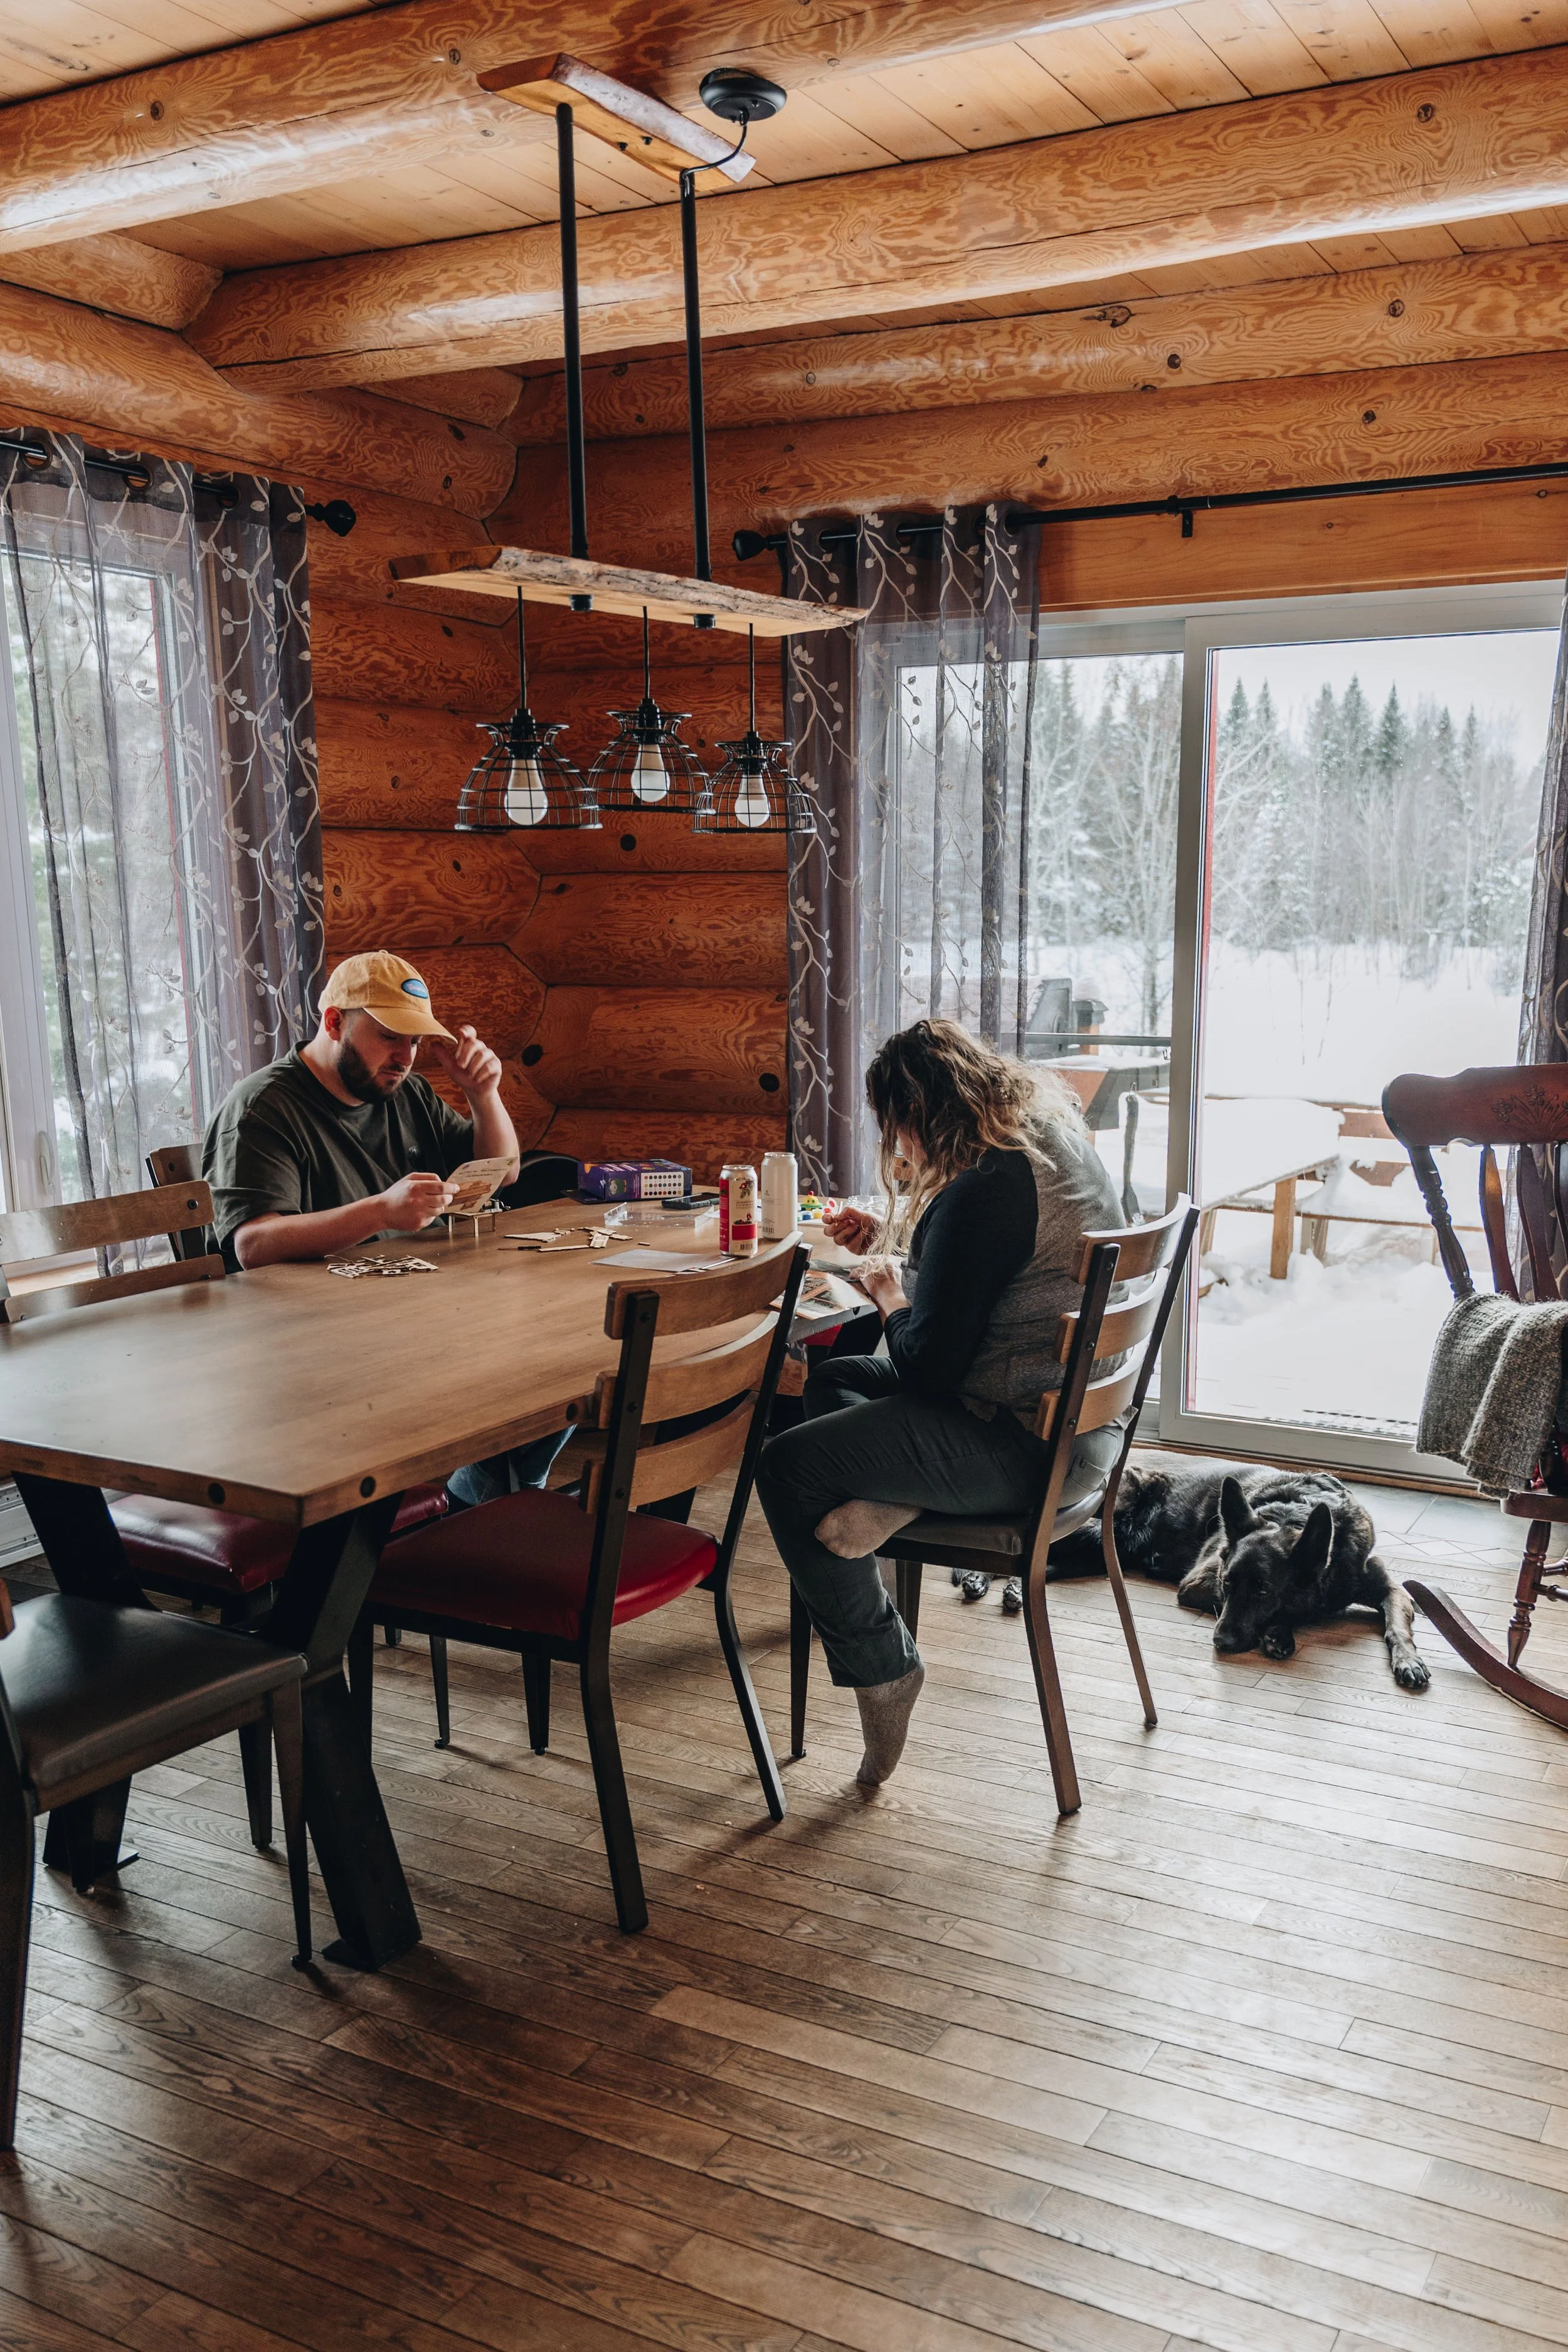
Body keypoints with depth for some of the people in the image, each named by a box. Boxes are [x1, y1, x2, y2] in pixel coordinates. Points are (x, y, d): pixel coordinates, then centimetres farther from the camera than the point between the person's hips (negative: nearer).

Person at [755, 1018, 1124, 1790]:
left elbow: (931, 1363, -20)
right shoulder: (1056, 1133, 7)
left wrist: (892, 1301, -1)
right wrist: (891, 1245, 21)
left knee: (787, 1468, -10)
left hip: (1023, 1444, -11)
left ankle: (880, 1667, 0)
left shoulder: (983, 1189, -24)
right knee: (834, 1380, 21)